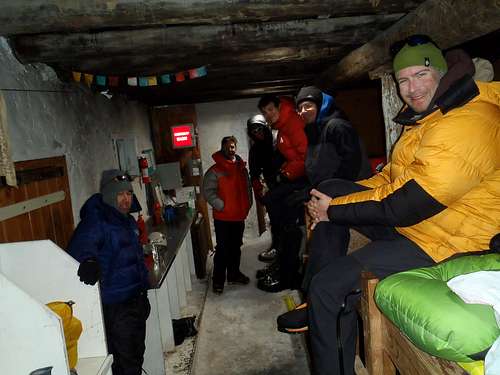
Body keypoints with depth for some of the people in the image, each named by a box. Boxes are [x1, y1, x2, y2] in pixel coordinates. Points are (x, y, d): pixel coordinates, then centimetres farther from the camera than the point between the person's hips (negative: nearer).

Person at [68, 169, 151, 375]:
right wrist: (89, 259, -57)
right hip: (115, 306, -9)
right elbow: (81, 245, -35)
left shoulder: (128, 221, 12)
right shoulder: (96, 220, -16)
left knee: (137, 354, 22)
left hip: (136, 300, 9)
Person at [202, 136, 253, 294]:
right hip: (223, 217, -6)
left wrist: (247, 206, 11)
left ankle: (234, 274, 31)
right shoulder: (215, 170, -9)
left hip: (239, 216, 6)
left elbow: (247, 188, 20)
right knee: (222, 249, -1)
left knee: (236, 247, 17)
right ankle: (218, 280, 10)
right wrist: (221, 206, -18)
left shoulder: (242, 168, 11)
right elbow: (208, 191, -14)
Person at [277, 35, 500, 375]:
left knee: (329, 285, -19)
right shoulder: (429, 115, 9)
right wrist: (333, 202, 1)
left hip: (446, 242, -11)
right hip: (412, 217, 11)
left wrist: (334, 211, -14)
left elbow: (405, 205, -26)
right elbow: (394, 177, 12)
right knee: (331, 190, 9)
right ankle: (319, 305, 9)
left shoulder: (464, 126, -25)